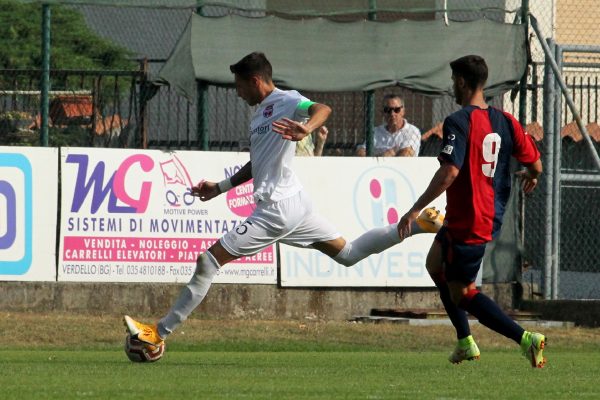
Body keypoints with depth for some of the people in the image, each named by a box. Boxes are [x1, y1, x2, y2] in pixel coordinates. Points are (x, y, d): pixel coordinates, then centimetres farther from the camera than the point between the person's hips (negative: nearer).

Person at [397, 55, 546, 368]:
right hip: (493, 215, 9)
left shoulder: (458, 122, -18)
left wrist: (415, 209, -23)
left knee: (461, 293, 0)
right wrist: (530, 177, 31)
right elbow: (535, 164, 6)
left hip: (468, 222, -9)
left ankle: (526, 339, -15)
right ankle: (465, 343, 27)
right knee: (435, 263, 27)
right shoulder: (505, 121, 3)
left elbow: (449, 172, -27)